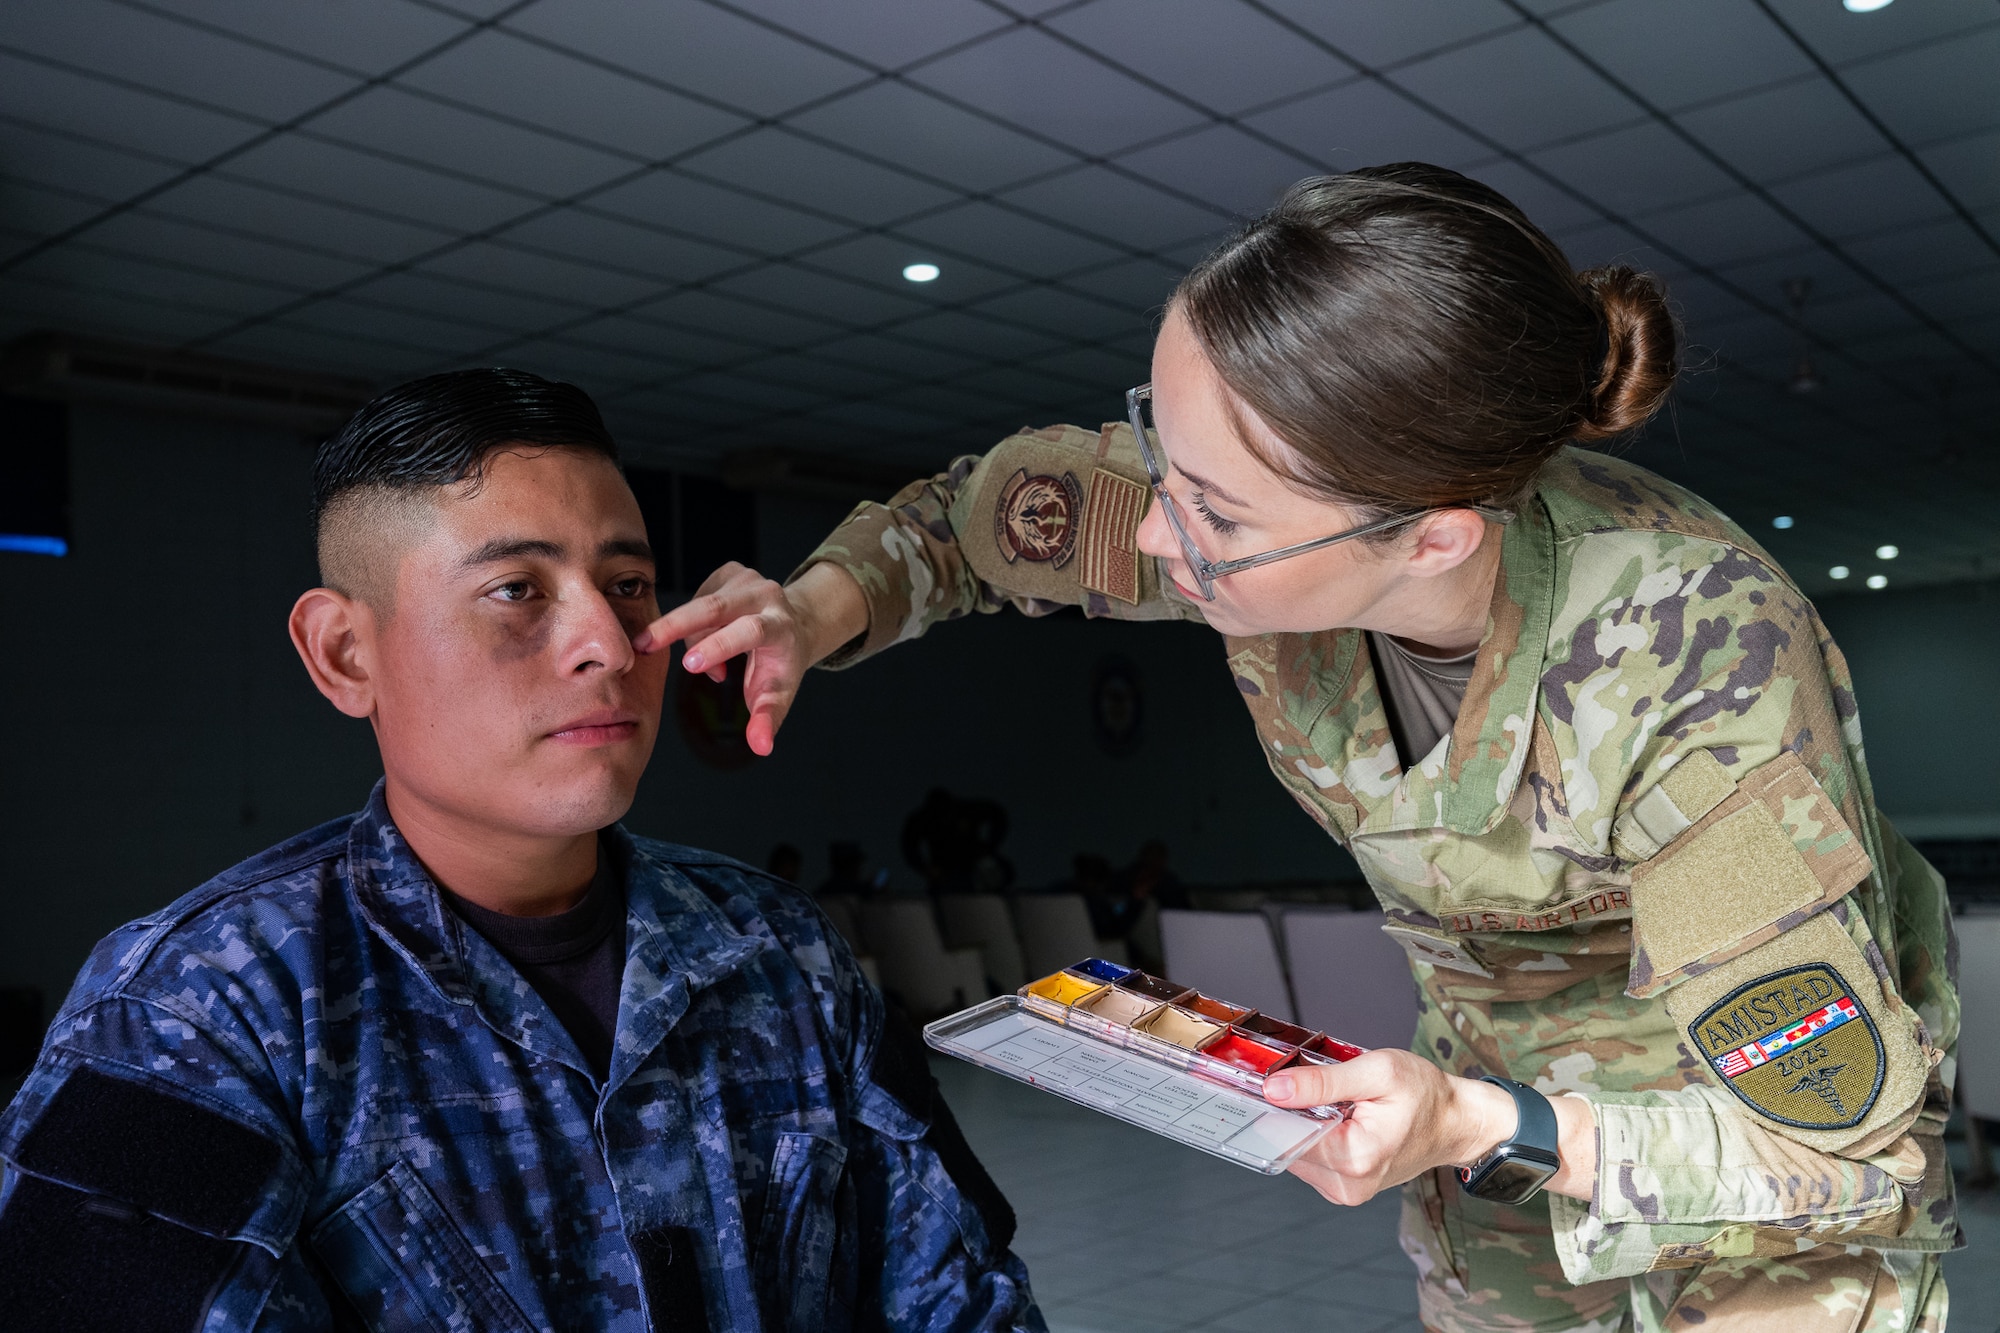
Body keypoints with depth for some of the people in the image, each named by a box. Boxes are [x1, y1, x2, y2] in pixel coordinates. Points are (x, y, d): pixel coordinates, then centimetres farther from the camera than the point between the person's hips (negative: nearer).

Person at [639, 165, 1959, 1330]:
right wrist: (819, 606, -24)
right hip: (1498, 1064, 4)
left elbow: (1841, 1134, -29)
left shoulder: (1703, 657, -39)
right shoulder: (1265, 507, -27)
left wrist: (1479, 1129, -42)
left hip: (1785, 1078, -3)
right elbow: (997, 502, -6)